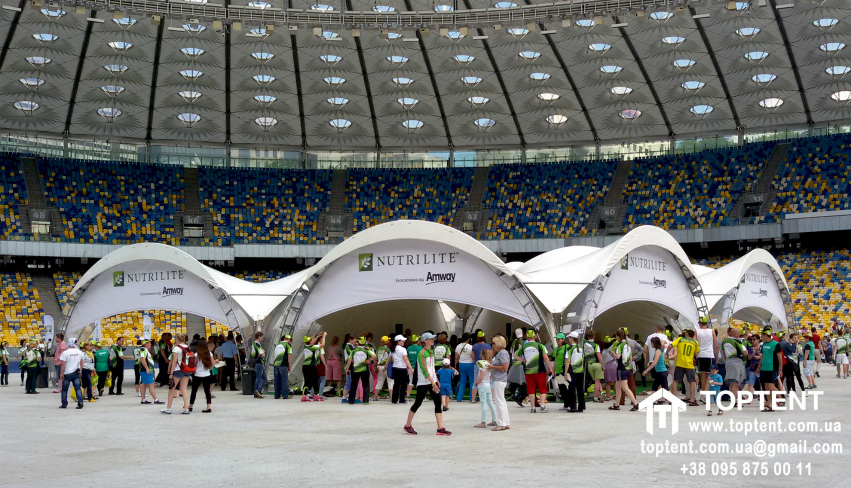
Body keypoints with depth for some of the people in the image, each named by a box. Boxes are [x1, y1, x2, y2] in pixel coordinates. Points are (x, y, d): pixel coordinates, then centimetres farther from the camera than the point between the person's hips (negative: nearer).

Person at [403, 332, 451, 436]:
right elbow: (424, 370, -20)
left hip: (433, 381, 8)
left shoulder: (431, 351, 13)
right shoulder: (422, 353, -14)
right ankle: (408, 425, 20)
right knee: (418, 403, 2)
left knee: (438, 403, -2)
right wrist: (433, 383, -23)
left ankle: (440, 428, -5)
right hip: (423, 382, -8)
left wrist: (436, 380, 17)